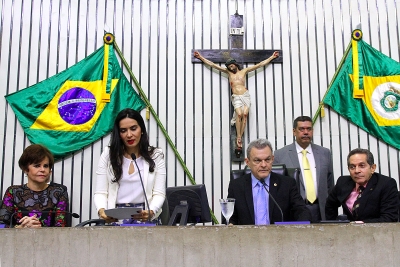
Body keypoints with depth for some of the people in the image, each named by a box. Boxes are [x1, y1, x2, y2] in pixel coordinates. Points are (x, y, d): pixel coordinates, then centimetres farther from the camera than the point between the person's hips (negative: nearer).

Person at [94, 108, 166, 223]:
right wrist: (101, 210, -14)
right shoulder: (108, 155, 12)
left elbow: (159, 194, 4)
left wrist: (151, 212, -18)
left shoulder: (155, 156, 10)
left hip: (144, 217, 0)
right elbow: (101, 192, 8)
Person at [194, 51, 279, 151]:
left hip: (245, 95, 1)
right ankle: (238, 137, -17)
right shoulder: (228, 72, 16)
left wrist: (272, 57, 17)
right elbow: (212, 64, 15)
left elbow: (260, 64, 17)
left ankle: (240, 137, -14)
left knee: (245, 114, -16)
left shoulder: (244, 71, 15)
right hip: (236, 97, 0)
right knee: (239, 114, -21)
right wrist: (201, 57, 14)